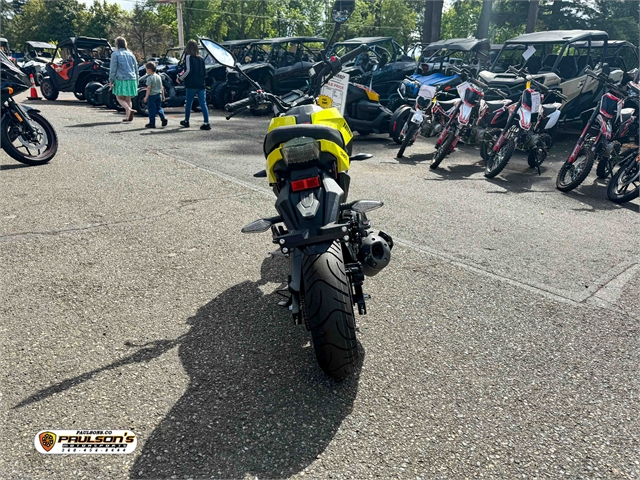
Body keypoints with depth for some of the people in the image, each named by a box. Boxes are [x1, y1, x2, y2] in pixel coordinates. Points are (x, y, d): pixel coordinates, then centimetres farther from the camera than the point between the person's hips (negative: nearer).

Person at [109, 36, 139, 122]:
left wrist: (111, 80, 1)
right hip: (131, 79, 5)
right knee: (128, 99, 10)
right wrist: (136, 81, 23)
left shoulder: (115, 54, -3)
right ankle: (128, 116, 6)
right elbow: (136, 68, 17)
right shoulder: (130, 54, 13)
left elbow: (113, 69, -6)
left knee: (119, 98, 4)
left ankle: (129, 110, -20)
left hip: (121, 79, -5)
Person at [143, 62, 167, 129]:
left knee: (152, 110, 1)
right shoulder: (158, 77, 9)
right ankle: (163, 118, -6)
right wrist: (163, 95, 18)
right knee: (159, 108, 16)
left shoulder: (149, 78, -11)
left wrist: (146, 97, -14)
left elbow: (149, 88, -16)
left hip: (152, 95, -6)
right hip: (159, 94, 6)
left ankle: (152, 123, 5)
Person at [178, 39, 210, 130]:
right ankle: (206, 123, -11)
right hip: (201, 84, 4)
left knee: (188, 103, 10)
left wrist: (180, 78, -3)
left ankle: (186, 121, 23)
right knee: (203, 104, -2)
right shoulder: (201, 58, 11)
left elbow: (188, 71, -14)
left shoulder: (189, 57, -6)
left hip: (191, 85, -4)